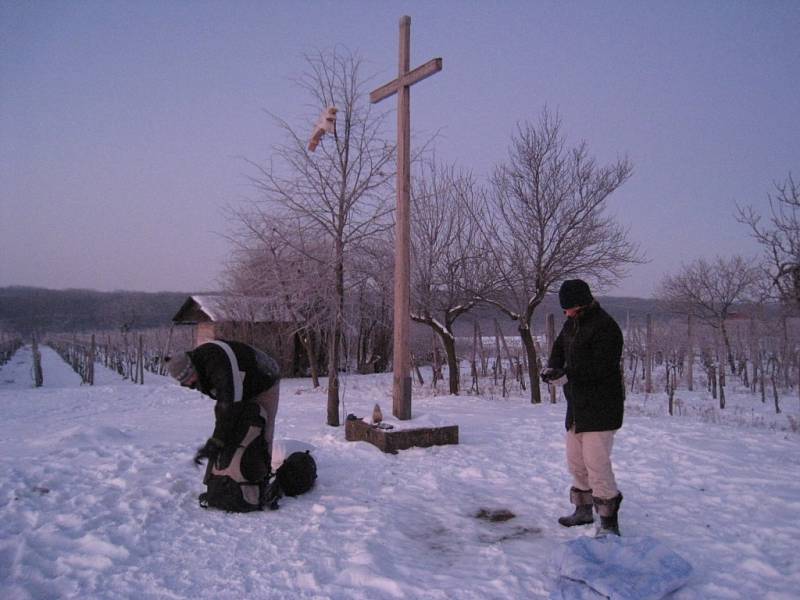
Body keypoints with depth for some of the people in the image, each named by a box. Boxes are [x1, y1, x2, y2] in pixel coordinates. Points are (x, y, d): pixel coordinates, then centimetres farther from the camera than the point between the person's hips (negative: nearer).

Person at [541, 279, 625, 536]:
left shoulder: (605, 326, -18)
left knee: (596, 463, -9)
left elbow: (600, 368, -25)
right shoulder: (572, 323, 10)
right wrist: (552, 368, -6)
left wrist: (565, 373, -30)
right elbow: (559, 348, 15)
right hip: (577, 406, 9)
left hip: (600, 408, -9)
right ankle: (584, 510, 34)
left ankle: (609, 522, 3)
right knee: (576, 462, 18)